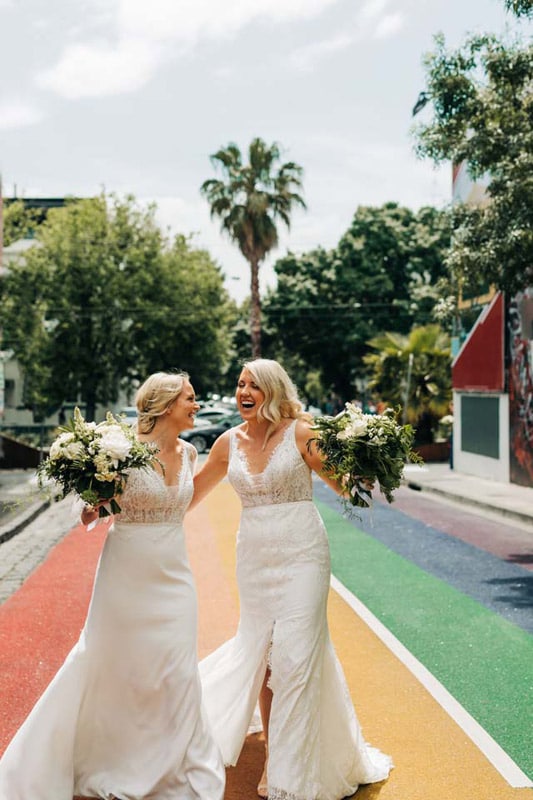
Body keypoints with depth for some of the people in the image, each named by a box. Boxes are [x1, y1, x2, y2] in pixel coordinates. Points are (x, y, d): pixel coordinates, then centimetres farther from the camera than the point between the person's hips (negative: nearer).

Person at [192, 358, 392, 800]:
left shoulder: (300, 432, -7)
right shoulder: (230, 442, 5)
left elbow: (344, 484, -2)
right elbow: (191, 489, 17)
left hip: (301, 553, -4)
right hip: (254, 556, 4)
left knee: (294, 655, -6)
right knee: (261, 655, 9)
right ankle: (272, 760, 25)